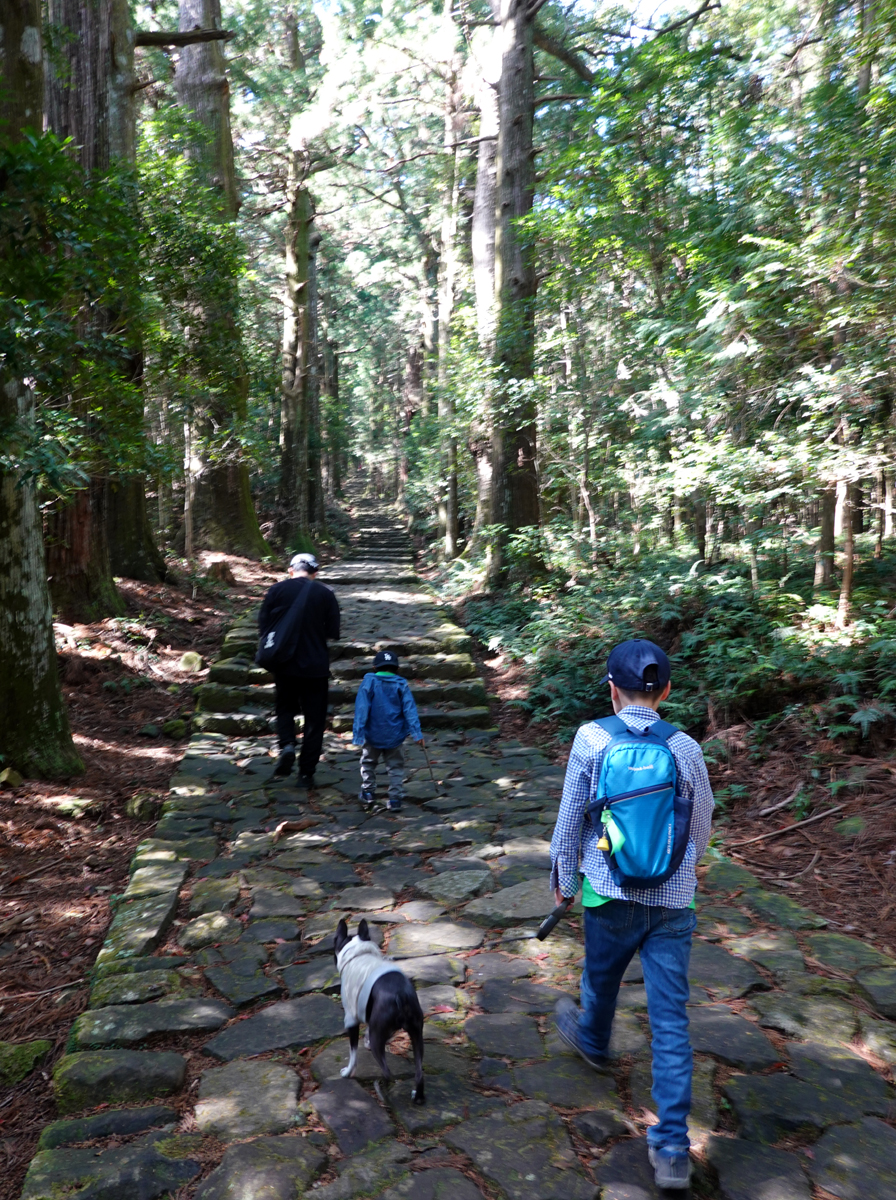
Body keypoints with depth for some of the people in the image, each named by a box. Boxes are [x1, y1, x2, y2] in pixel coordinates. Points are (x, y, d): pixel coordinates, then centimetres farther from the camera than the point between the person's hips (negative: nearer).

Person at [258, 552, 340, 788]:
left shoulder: (276, 590, -3)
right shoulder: (325, 594, -4)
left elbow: (263, 626, -2)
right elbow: (333, 632, -3)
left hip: (284, 664, 1)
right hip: (316, 665, -1)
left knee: (285, 707, 22)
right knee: (314, 719, 8)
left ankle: (287, 745, -4)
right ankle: (306, 773, 9)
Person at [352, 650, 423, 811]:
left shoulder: (369, 681, -6)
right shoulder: (401, 684, -2)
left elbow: (361, 708, -12)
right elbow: (409, 709, -7)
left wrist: (358, 731, -13)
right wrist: (416, 732, -9)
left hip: (372, 734, 0)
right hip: (394, 735, 0)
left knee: (368, 762, 22)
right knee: (395, 766, 12)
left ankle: (368, 792, 30)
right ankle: (395, 799, 7)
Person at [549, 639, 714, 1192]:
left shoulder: (591, 739, -12)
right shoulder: (686, 747, -7)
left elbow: (571, 816, -5)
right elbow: (702, 825, 7)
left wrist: (564, 879, 10)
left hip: (609, 893, 0)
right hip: (674, 901, 1)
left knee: (602, 979, 27)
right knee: (671, 1019, 8)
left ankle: (593, 1039, 57)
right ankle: (672, 1147, 12)